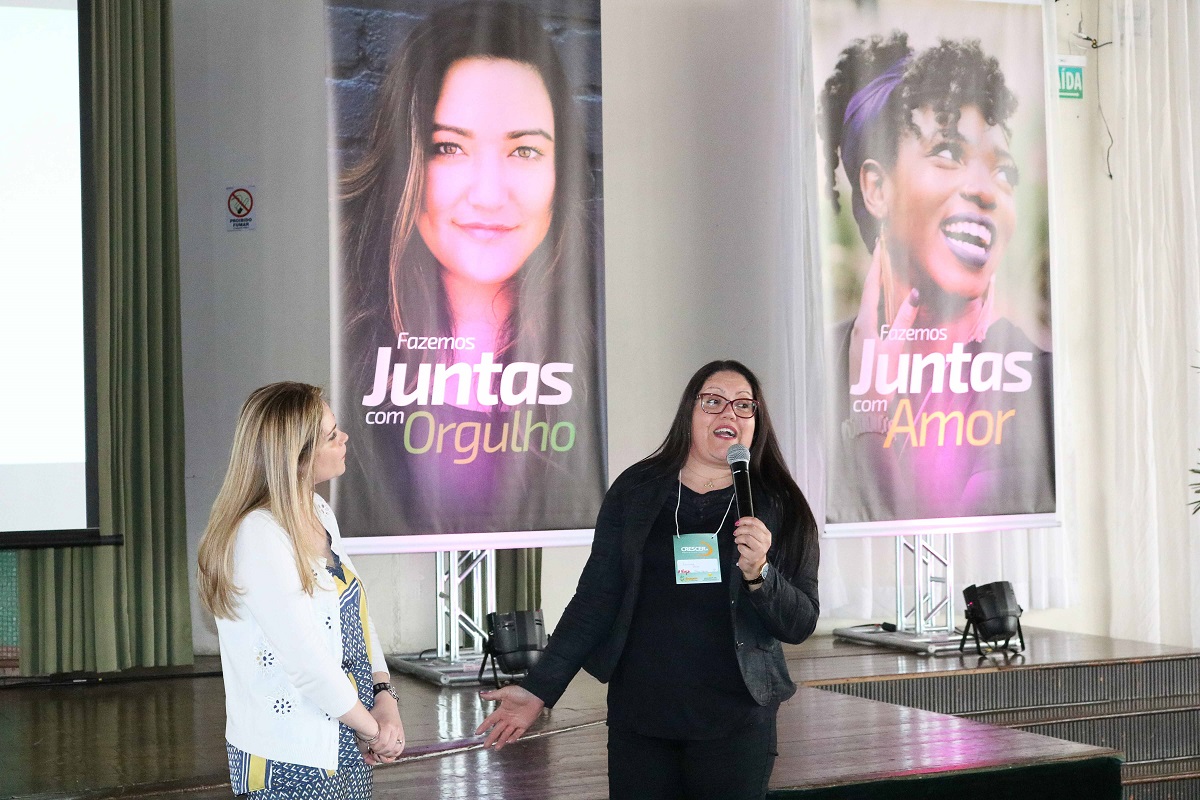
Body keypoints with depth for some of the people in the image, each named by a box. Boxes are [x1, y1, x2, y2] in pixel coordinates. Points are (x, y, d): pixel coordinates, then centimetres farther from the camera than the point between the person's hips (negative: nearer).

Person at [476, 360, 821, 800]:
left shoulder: (779, 508, 2)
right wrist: (539, 688, -1)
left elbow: (800, 625, 1)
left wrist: (759, 574, -17)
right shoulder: (635, 490, 4)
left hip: (733, 722, -1)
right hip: (638, 714, 1)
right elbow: (596, 597, 5)